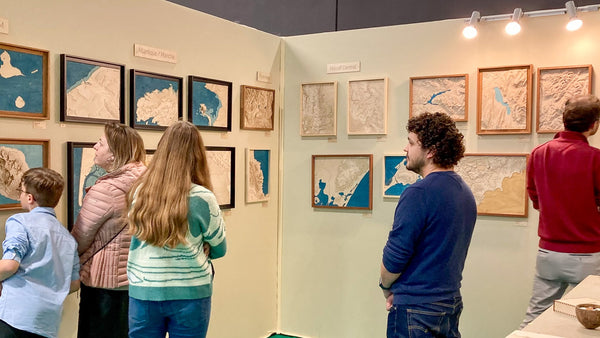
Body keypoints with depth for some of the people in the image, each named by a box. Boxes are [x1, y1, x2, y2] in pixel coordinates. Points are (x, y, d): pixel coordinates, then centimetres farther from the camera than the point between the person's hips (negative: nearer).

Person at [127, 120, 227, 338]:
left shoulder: (139, 192, -5)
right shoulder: (202, 198, -14)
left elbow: (136, 241, 10)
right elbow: (219, 250, 0)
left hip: (143, 292, 3)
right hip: (189, 294, -2)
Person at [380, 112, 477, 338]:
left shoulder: (418, 193, -20)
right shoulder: (465, 192, 7)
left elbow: (394, 257, -19)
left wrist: (386, 288, 1)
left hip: (416, 309, -8)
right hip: (452, 302, 8)